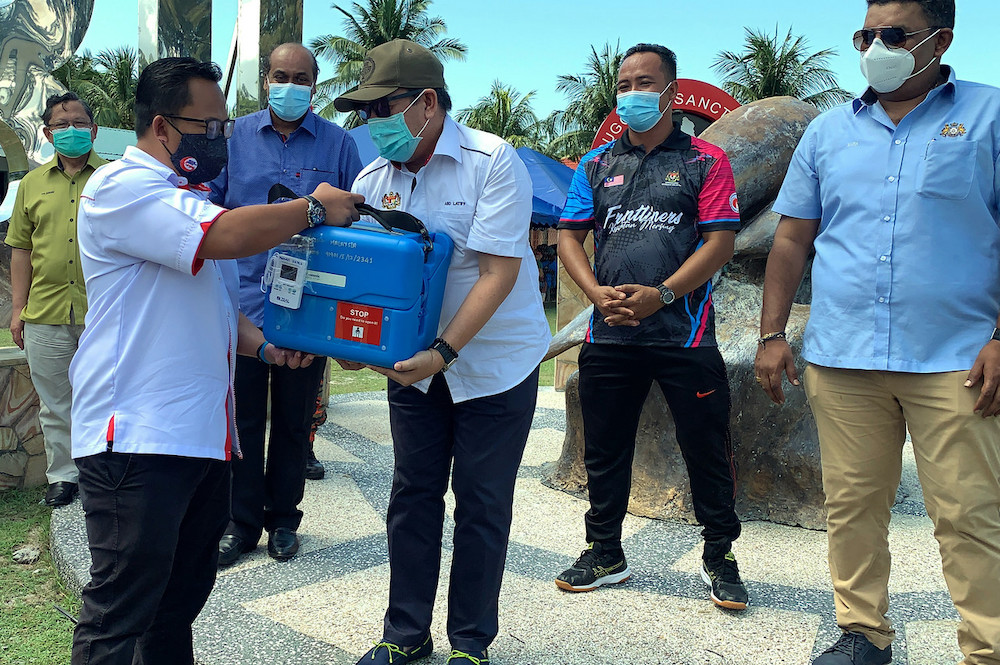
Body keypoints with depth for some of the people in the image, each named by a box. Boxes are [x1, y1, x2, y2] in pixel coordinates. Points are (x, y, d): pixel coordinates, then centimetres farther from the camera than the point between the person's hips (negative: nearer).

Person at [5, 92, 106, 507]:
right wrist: (18, 308, 7)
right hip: (46, 314, 3)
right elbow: (21, 250, 13)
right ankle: (62, 476, 24)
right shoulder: (33, 183, 11)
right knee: (55, 403, 11)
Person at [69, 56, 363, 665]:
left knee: (184, 595, 17)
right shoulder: (122, 188, -10)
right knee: (121, 613, -4)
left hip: (203, 434, 10)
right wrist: (314, 208, -11)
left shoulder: (191, 198, 21)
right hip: (138, 438, -9)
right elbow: (227, 236, -25)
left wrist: (263, 344, 10)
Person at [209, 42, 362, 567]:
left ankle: (283, 519, 25)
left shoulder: (337, 144, 4)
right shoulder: (234, 136, 7)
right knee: (242, 416, 5)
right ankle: (240, 521, 19)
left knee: (294, 420, 10)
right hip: (243, 302, 1)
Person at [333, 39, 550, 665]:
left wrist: (443, 352, -28)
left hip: (494, 362, -5)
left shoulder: (493, 161, -16)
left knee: (481, 506, 4)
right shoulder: (373, 179, 1)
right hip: (414, 365, 5)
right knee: (413, 498, 11)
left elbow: (498, 274, -21)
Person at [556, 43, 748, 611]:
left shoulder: (705, 161, 4)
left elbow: (721, 242, -4)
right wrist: (597, 292, -6)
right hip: (609, 333, 4)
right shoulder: (597, 165, 14)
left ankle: (720, 557, 21)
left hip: (685, 333, -3)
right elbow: (570, 237, 12)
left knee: (707, 448, 3)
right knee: (604, 447, 10)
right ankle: (605, 554, 27)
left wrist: (659, 296, -15)